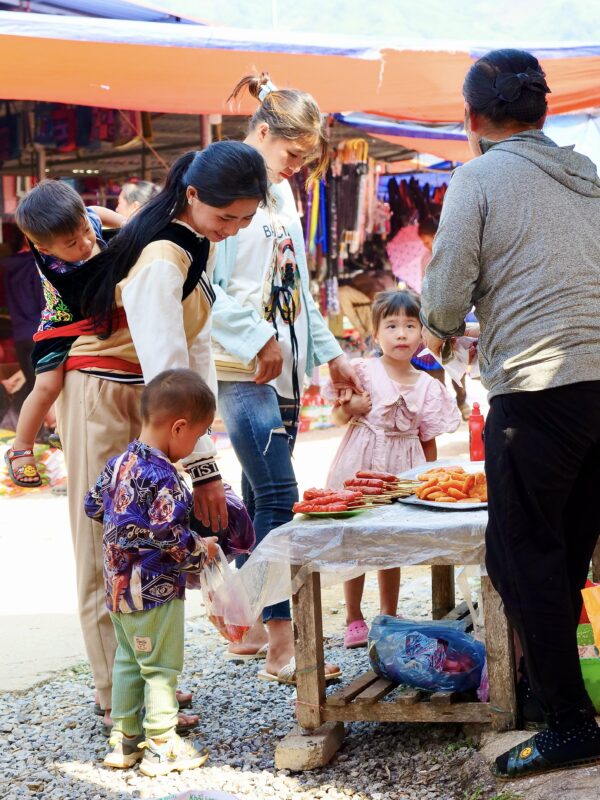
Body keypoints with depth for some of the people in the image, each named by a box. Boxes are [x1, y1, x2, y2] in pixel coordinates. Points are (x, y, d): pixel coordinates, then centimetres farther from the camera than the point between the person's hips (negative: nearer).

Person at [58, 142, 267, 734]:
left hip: (143, 400, 9)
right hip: (103, 401, -9)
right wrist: (203, 468, -30)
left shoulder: (194, 247, 6)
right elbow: (165, 368, -30)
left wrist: (204, 435, 4)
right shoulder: (161, 258, -25)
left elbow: (196, 349, 9)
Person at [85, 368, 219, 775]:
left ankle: (123, 740, 26)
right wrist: (202, 549, -8)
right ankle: (162, 747, 9)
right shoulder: (165, 478, -23)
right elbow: (171, 539, -25)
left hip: (118, 587, 8)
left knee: (128, 661, 18)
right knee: (161, 667, 3)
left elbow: (93, 505, 14)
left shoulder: (119, 463, 2)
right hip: (155, 591, -8)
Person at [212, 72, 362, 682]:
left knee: (261, 496, 10)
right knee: (277, 496, -12)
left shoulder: (282, 193, 17)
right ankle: (280, 648, -9)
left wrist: (330, 354, 20)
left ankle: (250, 629, 18)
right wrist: (257, 339, -17)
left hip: (284, 368, 8)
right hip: (242, 371, -8)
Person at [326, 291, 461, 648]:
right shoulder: (363, 372, -7)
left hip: (402, 472, 2)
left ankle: (389, 617, 23)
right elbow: (338, 418, -1)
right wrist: (350, 408, -22)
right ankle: (354, 619, 15)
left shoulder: (428, 387, 1)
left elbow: (429, 442, 6)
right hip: (361, 466, -2)